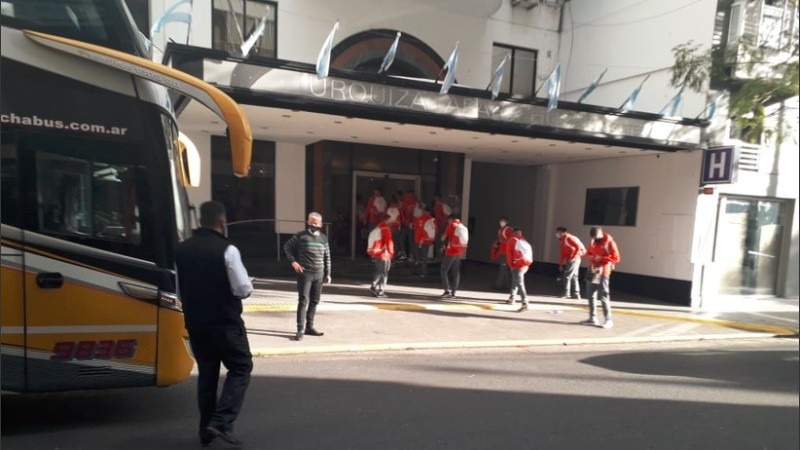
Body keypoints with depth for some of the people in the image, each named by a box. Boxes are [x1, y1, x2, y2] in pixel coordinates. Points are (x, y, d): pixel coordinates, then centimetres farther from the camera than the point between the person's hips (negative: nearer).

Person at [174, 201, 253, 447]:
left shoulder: (181, 250, 6)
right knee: (240, 368, 8)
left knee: (206, 375, 17)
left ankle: (206, 431, 23)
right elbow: (244, 289, -17)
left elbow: (180, 291, 14)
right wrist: (245, 286, 5)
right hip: (225, 324, -6)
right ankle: (221, 422, -4)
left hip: (195, 324, 6)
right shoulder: (227, 250, -15)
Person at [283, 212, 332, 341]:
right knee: (303, 301, -8)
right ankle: (300, 329, -5)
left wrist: (327, 273, 12)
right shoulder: (300, 236, -4)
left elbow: (327, 257, 15)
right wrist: (293, 262, -9)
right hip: (305, 273, -5)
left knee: (314, 301, 10)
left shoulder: (323, 238, 10)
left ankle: (309, 326, 22)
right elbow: (287, 247, 2)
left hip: (319, 274, 5)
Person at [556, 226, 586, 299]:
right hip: (568, 261, 9)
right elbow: (563, 253, 16)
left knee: (567, 276, -10)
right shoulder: (561, 240, 13)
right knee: (574, 277, 11)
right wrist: (561, 264, 13)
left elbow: (578, 247, -18)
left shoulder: (569, 238, -13)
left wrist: (574, 256, -16)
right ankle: (576, 294, 16)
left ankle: (566, 293, -6)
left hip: (574, 259, -9)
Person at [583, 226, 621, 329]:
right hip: (592, 269, 7)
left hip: (603, 271, -7)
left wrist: (601, 258, -20)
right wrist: (590, 257, -1)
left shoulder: (609, 242, -10)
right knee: (591, 294, 9)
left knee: (603, 295, -9)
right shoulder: (593, 241, 10)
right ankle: (592, 318, 17)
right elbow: (588, 253, 22)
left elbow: (616, 258, -12)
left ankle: (609, 320, -4)